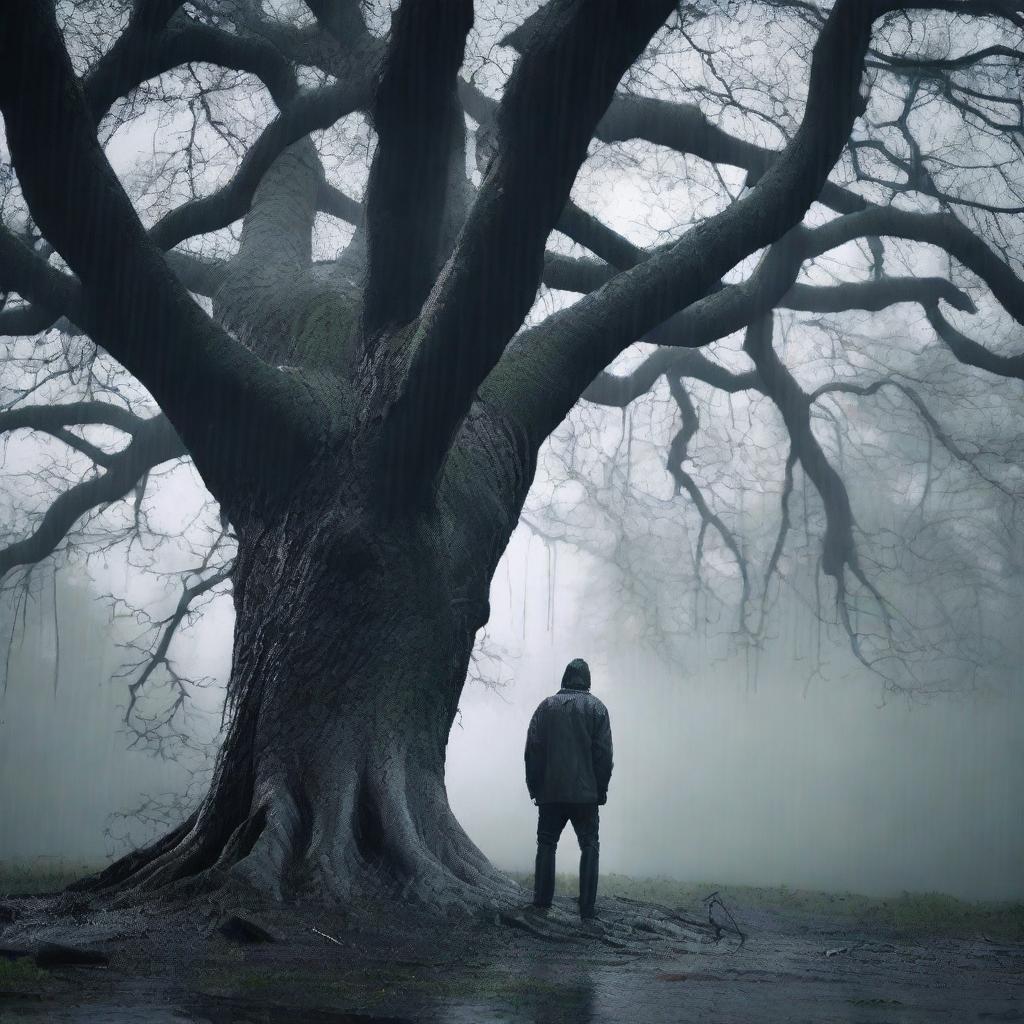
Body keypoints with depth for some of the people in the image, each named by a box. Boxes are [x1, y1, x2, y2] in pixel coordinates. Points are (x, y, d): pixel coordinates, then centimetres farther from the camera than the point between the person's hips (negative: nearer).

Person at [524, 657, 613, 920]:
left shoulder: (547, 706, 6)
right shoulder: (597, 708, 1)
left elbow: (532, 750, 3)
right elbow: (604, 754, -3)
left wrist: (534, 787, 9)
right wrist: (601, 790, 4)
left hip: (550, 792, 1)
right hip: (585, 793, -1)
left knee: (546, 844, 10)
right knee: (589, 846, 3)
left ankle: (541, 903, 4)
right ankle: (587, 908, -5)